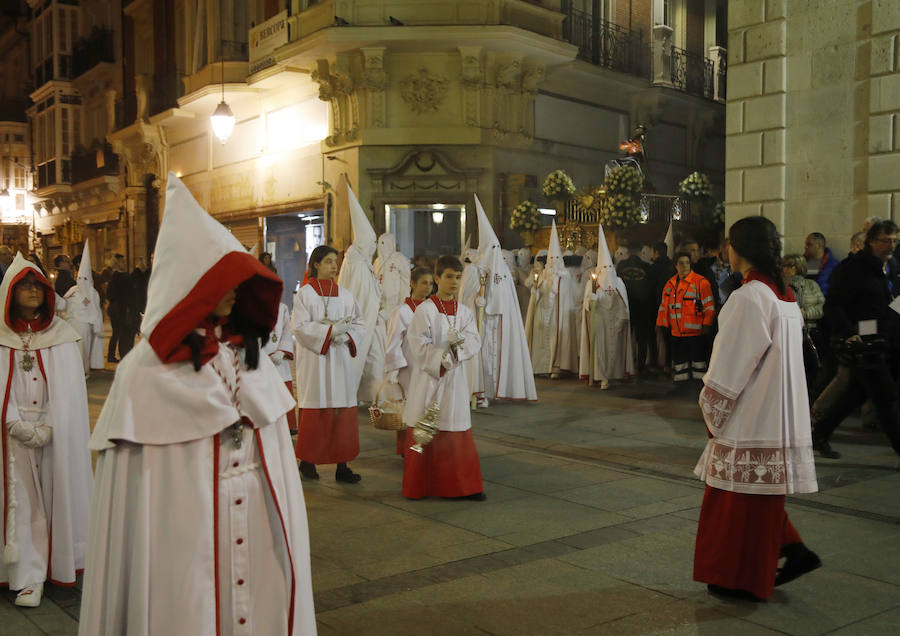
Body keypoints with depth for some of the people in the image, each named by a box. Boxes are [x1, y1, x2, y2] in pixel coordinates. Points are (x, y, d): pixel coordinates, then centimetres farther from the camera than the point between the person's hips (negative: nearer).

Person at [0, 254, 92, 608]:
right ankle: (29, 577, 5)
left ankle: (58, 565, 19)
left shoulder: (61, 335, 1)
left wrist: (46, 429, -11)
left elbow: (67, 391, -2)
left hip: (55, 434, 0)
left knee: (55, 495, 6)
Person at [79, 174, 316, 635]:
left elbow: (281, 468, 7)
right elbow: (127, 492, -8)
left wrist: (289, 548, 7)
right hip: (182, 555, -4)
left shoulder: (253, 360, 4)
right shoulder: (144, 375, -11)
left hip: (259, 544, 4)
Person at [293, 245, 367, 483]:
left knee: (343, 410, 0)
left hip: (340, 360, 3)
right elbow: (299, 326, -9)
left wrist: (346, 335, -12)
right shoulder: (305, 293, 0)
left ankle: (342, 465, 4)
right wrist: (330, 330, -16)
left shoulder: (345, 295, 11)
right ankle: (308, 460, 16)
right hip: (313, 359, -3)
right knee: (314, 411, 1)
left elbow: (360, 323, 8)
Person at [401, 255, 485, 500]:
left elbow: (475, 342, -1)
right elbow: (419, 345, -12)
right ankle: (418, 487, 16)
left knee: (458, 432, 8)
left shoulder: (464, 312, 8)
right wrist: (442, 358, -19)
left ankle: (465, 485, 17)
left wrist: (460, 340, -20)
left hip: (455, 379, 4)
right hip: (428, 377, -4)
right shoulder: (425, 310, -7)